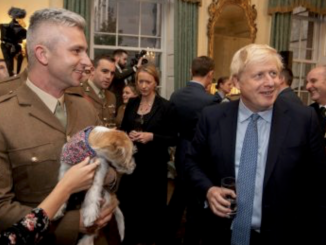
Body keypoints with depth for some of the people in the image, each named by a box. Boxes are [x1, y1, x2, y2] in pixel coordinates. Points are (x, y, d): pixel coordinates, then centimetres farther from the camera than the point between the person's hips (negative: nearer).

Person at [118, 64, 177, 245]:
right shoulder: (131, 103, 6)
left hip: (155, 164, -3)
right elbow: (122, 130, 13)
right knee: (128, 203, 5)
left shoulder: (166, 106, -7)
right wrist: (129, 135, -9)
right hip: (132, 162, 3)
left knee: (153, 205, 9)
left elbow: (173, 138, -6)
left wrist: (151, 137, -20)